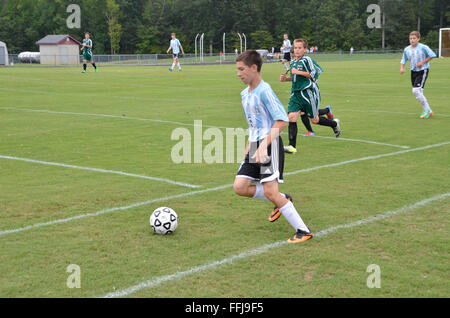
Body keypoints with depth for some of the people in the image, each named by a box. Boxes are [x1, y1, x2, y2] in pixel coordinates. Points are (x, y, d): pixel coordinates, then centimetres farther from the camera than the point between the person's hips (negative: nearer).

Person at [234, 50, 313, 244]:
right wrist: (249, 146, 18)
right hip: (255, 146, 9)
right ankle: (282, 201, 18)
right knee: (239, 187, 0)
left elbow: (282, 120, -20)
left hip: (270, 144, -9)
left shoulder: (264, 91, -14)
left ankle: (303, 231, -4)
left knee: (269, 191, -14)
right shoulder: (245, 94, 15)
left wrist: (264, 145, -24)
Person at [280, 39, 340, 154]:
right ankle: (292, 146, -11)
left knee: (314, 120, 6)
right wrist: (286, 79, 9)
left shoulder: (307, 60, -10)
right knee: (292, 117, -11)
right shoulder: (292, 62, 14)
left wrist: (298, 72, -19)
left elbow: (314, 74, -16)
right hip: (296, 93, 6)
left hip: (308, 93, -6)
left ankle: (334, 123, 35)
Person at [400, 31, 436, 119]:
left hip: (423, 71, -7)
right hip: (413, 72, 7)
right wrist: (402, 68, -5)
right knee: (419, 93, 8)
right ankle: (428, 111, 22)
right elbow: (403, 60, 14)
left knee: (416, 90, -20)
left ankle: (427, 110, -7)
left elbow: (433, 55, -6)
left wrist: (423, 62, -14)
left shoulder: (423, 47, -11)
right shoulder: (406, 50, 4)